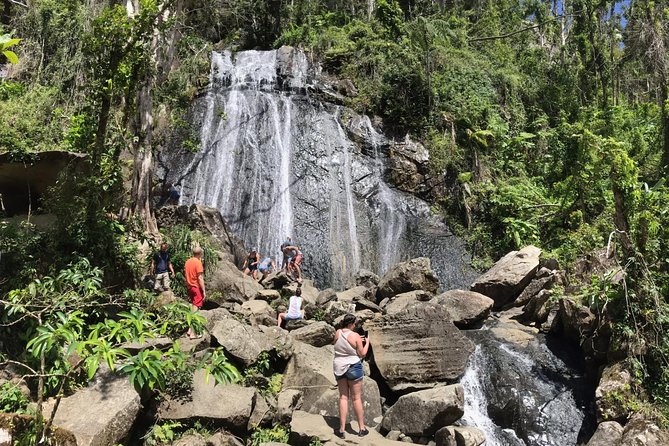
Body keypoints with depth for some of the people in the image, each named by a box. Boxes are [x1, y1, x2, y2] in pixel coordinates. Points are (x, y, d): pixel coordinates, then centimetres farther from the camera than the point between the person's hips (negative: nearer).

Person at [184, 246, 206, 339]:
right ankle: (193, 333, -2)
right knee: (195, 309, -4)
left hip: (190, 287, 8)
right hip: (197, 288, -7)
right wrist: (204, 291, -14)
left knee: (194, 308, 18)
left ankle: (190, 330, 18)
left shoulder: (187, 262, 7)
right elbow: (200, 278, -18)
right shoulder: (198, 262, -15)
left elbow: (186, 275, 13)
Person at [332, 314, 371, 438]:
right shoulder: (355, 336, -15)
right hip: (353, 367, -4)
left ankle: (341, 430, 11)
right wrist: (367, 342, 8)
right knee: (356, 398, 7)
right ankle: (362, 429, 19)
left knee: (343, 397, 11)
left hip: (339, 367, 4)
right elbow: (362, 354, -7)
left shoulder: (337, 333, -2)